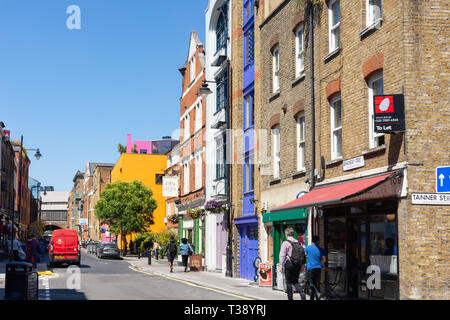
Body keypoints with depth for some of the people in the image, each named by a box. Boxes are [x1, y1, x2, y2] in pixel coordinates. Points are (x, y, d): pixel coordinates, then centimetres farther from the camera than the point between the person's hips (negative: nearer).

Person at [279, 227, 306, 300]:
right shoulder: (298, 243, 9)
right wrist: (301, 266, 16)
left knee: (289, 282, 6)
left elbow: (282, 255, -10)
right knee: (295, 281, 13)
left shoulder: (285, 243, -7)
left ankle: (290, 298, 9)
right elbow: (303, 254, 10)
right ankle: (302, 292, -11)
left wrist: (281, 266, -5)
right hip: (298, 264, 5)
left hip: (289, 263, -5)